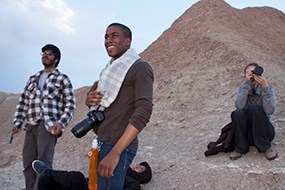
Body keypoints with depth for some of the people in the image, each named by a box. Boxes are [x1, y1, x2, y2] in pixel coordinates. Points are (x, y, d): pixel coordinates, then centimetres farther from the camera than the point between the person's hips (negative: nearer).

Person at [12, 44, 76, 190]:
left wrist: (61, 122, -12)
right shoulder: (33, 79, 24)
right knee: (28, 165, 5)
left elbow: (70, 103, 1)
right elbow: (23, 101, 21)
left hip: (48, 126, -5)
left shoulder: (62, 79, 9)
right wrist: (17, 122, 9)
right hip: (30, 127, 6)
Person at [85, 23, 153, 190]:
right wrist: (90, 99, -1)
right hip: (102, 143, 8)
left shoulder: (140, 67, -8)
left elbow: (144, 111, -20)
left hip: (118, 147, -8)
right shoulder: (111, 68, 19)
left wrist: (115, 152, -27)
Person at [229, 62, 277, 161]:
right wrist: (246, 83, -32)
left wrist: (265, 88, -32)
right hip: (247, 132, 1)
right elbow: (239, 106, -23)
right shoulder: (242, 89, 0)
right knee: (238, 113, -28)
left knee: (253, 107, -27)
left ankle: (265, 147, -16)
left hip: (264, 131, -1)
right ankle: (241, 148, -9)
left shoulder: (267, 89, -3)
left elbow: (269, 111, -23)